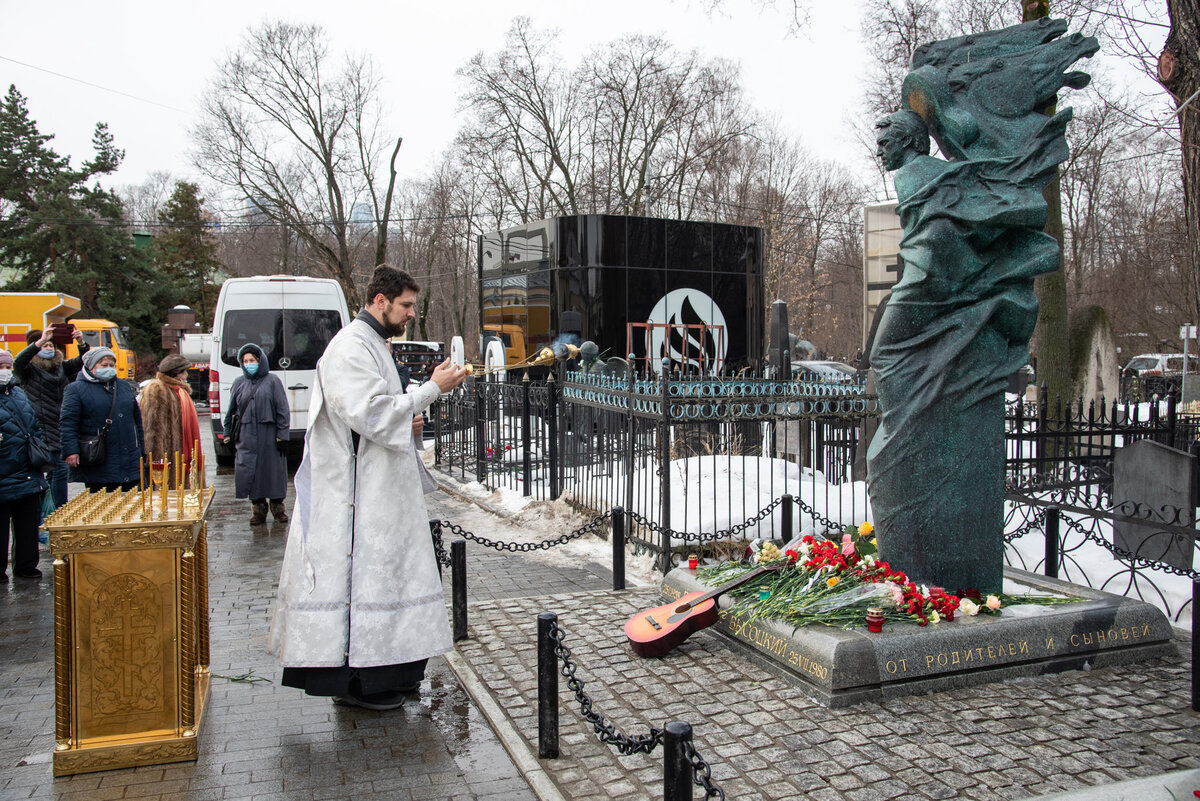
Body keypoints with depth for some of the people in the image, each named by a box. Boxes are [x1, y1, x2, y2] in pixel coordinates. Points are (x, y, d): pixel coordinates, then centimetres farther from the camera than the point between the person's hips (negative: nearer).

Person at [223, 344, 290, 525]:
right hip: (247, 437, 3)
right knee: (250, 471, 2)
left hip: (269, 435, -3)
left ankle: (277, 508, 17)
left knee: (273, 471, 2)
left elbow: (283, 410, -3)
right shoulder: (239, 383, 11)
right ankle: (258, 510, 13)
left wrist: (282, 436, -8)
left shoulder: (272, 381, 0)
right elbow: (231, 411, 17)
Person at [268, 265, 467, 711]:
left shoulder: (373, 346, 18)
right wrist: (431, 388, -19)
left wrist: (408, 424, 8)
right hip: (360, 494, -11)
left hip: (381, 489, 11)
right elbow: (370, 413, -23)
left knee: (385, 571, 13)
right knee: (362, 575, -4)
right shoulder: (352, 347, -15)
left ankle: (385, 671, 23)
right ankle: (355, 682, 7)